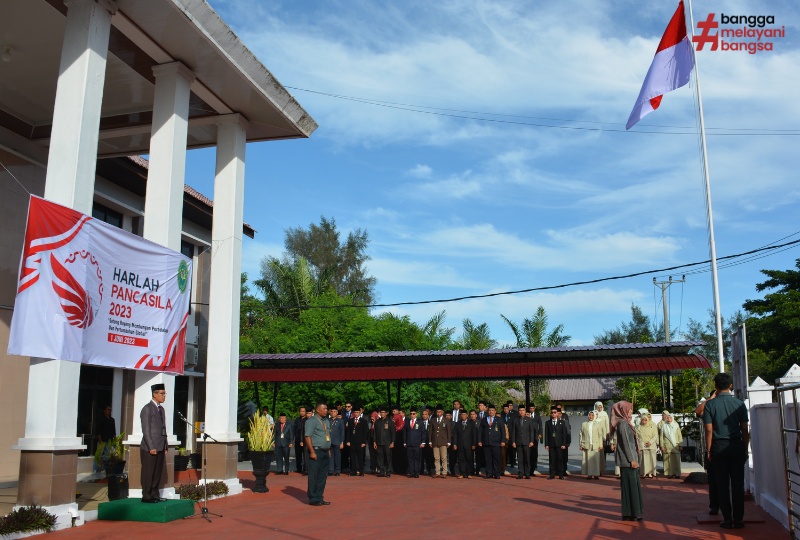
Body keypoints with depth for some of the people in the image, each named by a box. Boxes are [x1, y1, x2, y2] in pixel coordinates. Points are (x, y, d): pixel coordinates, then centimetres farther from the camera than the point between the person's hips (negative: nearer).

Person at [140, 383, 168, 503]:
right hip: (150, 448, -8)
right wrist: (151, 447, -16)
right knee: (148, 473, -1)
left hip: (160, 447, 8)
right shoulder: (147, 409, -8)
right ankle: (146, 496, 5)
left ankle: (155, 495, 17)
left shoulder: (161, 409, 16)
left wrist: (165, 446, 13)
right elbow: (146, 430, -13)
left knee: (157, 473, 10)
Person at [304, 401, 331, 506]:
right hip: (316, 451, -8)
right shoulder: (311, 421, -8)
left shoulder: (327, 421, 17)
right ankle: (313, 499, 3)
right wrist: (312, 452, -18)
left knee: (323, 477, 10)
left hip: (325, 452, 8)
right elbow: (308, 437, -13)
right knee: (313, 476, -3)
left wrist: (329, 450, 16)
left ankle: (319, 498, 17)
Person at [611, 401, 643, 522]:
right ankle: (629, 514, 1)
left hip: (628, 459, 10)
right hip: (627, 460, -10)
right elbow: (625, 443, -18)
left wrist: (633, 459, 18)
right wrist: (632, 459, -19)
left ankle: (632, 512, 19)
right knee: (630, 485, -5)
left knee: (633, 484, 12)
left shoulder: (625, 423, 16)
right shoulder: (622, 423, -14)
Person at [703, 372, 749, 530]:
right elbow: (745, 430, 0)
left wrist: (709, 450, 2)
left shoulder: (710, 404, -4)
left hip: (719, 447, -1)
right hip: (736, 446, 1)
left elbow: (709, 430, -6)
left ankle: (727, 519, 7)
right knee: (737, 484, 6)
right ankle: (738, 519, 8)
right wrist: (745, 449, 9)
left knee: (722, 484, 5)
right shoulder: (739, 404, -1)